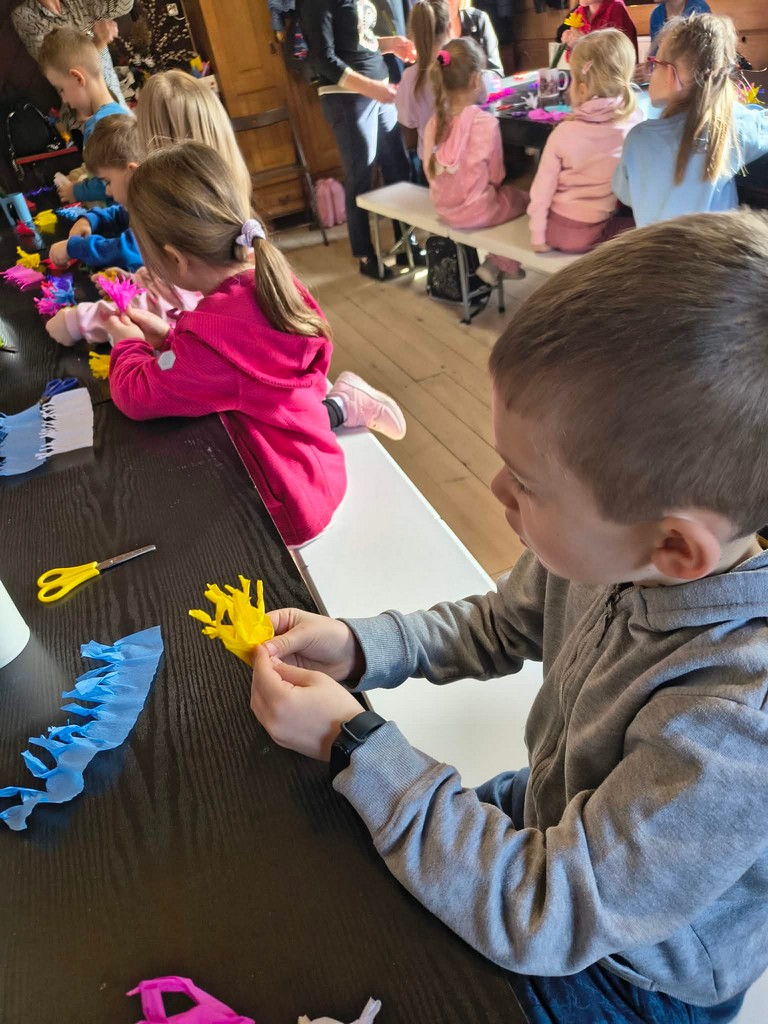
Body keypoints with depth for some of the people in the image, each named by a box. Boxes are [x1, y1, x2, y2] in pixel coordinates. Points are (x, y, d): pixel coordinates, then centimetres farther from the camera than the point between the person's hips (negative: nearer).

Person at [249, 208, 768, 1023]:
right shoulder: (615, 548, -22)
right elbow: (501, 625, -1)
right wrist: (358, 647, -15)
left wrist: (351, 743, -28)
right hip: (555, 817, 5)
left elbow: (541, 919, -32)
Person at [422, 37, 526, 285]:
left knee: (511, 194, 30)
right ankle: (497, 264, 19)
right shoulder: (485, 122, -21)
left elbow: (429, 171, 3)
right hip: (477, 211, -6)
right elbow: (496, 176, -11)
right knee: (525, 200, 22)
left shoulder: (435, 121, -6)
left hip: (443, 207, 6)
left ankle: (498, 262, 27)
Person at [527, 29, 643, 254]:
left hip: (560, 231, 0)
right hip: (600, 230, 0)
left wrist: (537, 235, 0)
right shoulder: (635, 124, -11)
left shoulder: (564, 132, -15)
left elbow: (543, 187, -9)